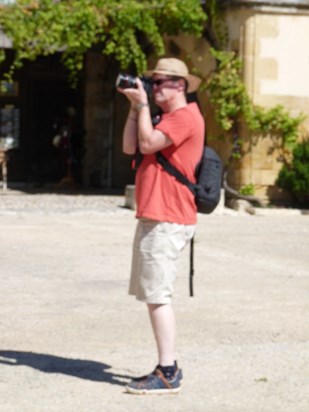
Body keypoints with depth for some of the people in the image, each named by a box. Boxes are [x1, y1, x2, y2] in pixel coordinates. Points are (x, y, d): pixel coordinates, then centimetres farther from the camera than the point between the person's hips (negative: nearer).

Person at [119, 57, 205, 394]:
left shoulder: (185, 116, -9)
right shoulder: (166, 119, 23)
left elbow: (147, 144, -18)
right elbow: (130, 147, 15)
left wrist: (143, 104, -9)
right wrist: (135, 107, 8)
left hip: (166, 221, -11)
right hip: (154, 217, 11)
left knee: (157, 296, -12)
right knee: (153, 295, 12)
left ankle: (167, 373, -11)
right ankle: (167, 367, 16)